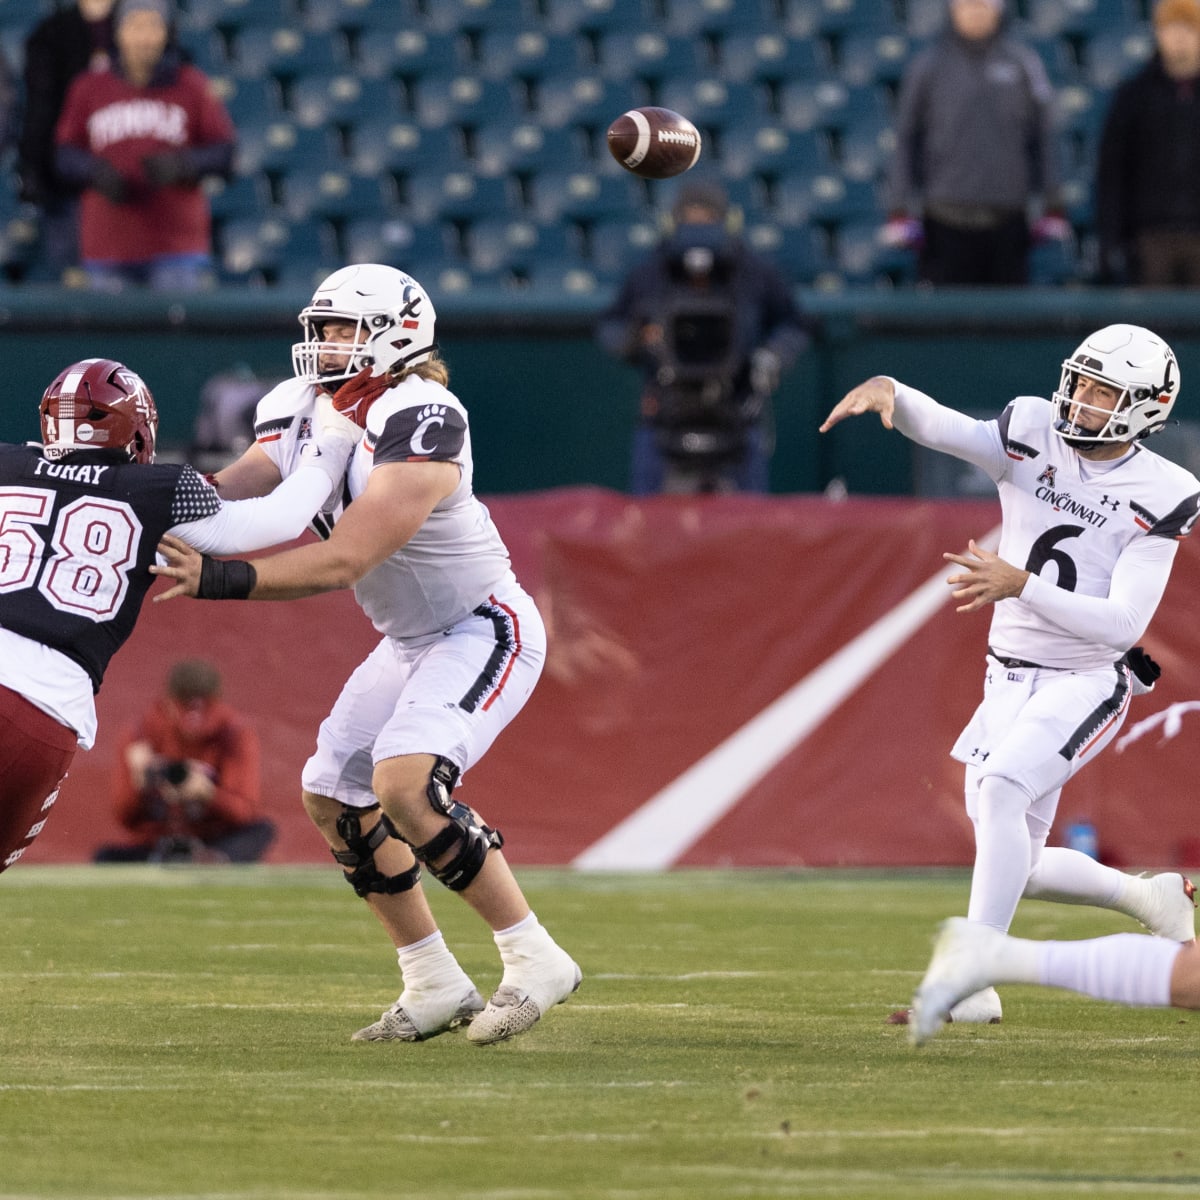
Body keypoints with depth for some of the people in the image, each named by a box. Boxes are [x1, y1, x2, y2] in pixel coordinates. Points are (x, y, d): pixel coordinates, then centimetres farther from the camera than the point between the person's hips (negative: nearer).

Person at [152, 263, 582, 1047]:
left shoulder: (418, 427, -28)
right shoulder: (304, 412, -1)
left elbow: (343, 562, -34)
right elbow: (231, 495, -10)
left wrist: (224, 580, -43)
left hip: (486, 631, -10)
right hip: (414, 642, 10)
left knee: (403, 782, -26)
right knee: (335, 799, 9)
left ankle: (534, 960, -14)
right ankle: (436, 988, 20)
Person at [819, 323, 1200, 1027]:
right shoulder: (1033, 436, -2)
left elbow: (1122, 623, -18)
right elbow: (943, 428, -19)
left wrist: (1018, 583, -28)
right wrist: (889, 390, -41)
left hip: (1086, 683, -5)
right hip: (1010, 679, 5)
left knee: (1001, 787, -30)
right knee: (1020, 869, 8)